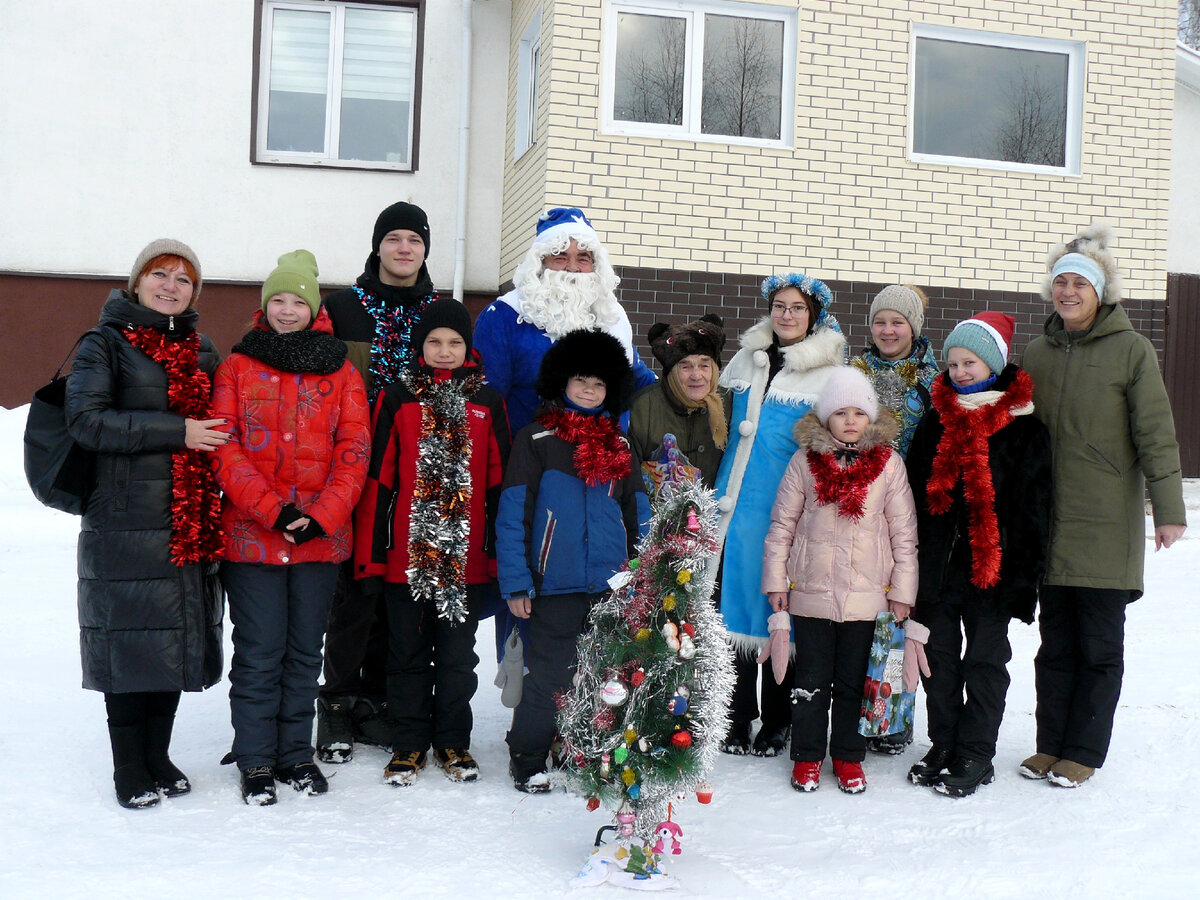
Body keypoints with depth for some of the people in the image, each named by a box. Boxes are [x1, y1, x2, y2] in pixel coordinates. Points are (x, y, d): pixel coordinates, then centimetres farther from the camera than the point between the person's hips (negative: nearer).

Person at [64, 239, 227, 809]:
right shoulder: (106, 343, 1)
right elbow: (85, 419, -12)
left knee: (177, 638, 9)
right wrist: (176, 431, -16)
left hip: (190, 526, 5)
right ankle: (130, 767, 13)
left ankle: (158, 756, 24)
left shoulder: (202, 352, 17)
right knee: (129, 638, -2)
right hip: (125, 523, -5)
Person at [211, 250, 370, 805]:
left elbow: (354, 450, 2)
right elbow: (226, 449, -2)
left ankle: (295, 753, 23)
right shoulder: (238, 367, 6)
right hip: (252, 535, -1)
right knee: (259, 653, 1)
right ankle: (256, 761, 14)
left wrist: (320, 517, -10)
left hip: (322, 536, 2)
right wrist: (274, 511, -14)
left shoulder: (341, 373, 8)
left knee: (305, 652, 10)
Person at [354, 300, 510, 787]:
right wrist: (371, 550, -3)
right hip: (406, 555, -1)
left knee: (457, 655, 11)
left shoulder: (487, 402, 7)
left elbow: (498, 480, 8)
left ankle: (453, 742, 24)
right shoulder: (397, 398, 3)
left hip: (466, 558, 1)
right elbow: (378, 476, 1)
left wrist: (498, 548, 3)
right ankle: (408, 744, 21)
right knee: (407, 653, 8)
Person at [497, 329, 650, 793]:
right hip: (557, 585, -4)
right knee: (549, 676, 0)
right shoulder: (536, 440, 0)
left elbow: (637, 517, 17)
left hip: (611, 586, 4)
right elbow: (512, 515, -3)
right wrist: (515, 582, -9)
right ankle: (528, 760, 17)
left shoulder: (619, 447, 13)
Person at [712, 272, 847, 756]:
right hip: (736, 502, 4)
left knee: (775, 607, 1)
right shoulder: (746, 361, 13)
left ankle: (775, 724, 16)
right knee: (733, 600, 4)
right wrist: (719, 493, 16)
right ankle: (736, 718, 16)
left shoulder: (829, 374, 0)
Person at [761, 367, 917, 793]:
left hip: (866, 593, 0)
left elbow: (903, 531, 5)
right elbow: (782, 525, 5)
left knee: (853, 680, 9)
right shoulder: (805, 461, 1)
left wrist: (902, 589, 3)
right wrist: (775, 580, 3)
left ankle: (848, 756, 24)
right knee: (812, 679, 7)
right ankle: (807, 755, 21)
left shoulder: (889, 463, 2)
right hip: (811, 590, 0)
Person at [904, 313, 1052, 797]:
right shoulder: (936, 420, 9)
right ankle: (943, 746, 24)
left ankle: (976, 756, 15)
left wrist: (1022, 574, -9)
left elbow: (1032, 508, -5)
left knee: (984, 659, 5)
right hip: (937, 561, 4)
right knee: (938, 655, 10)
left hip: (992, 563, -4)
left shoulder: (1025, 427, -4)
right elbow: (915, 492, 12)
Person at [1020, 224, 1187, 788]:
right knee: (1055, 642, 11)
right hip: (1052, 524, 4)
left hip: (1108, 526, -4)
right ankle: (1051, 745, 23)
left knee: (1099, 646, 5)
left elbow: (1156, 434, -7)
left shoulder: (1130, 349, -5)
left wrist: (1169, 509, -11)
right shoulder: (1038, 352, 9)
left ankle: (1083, 753, 17)